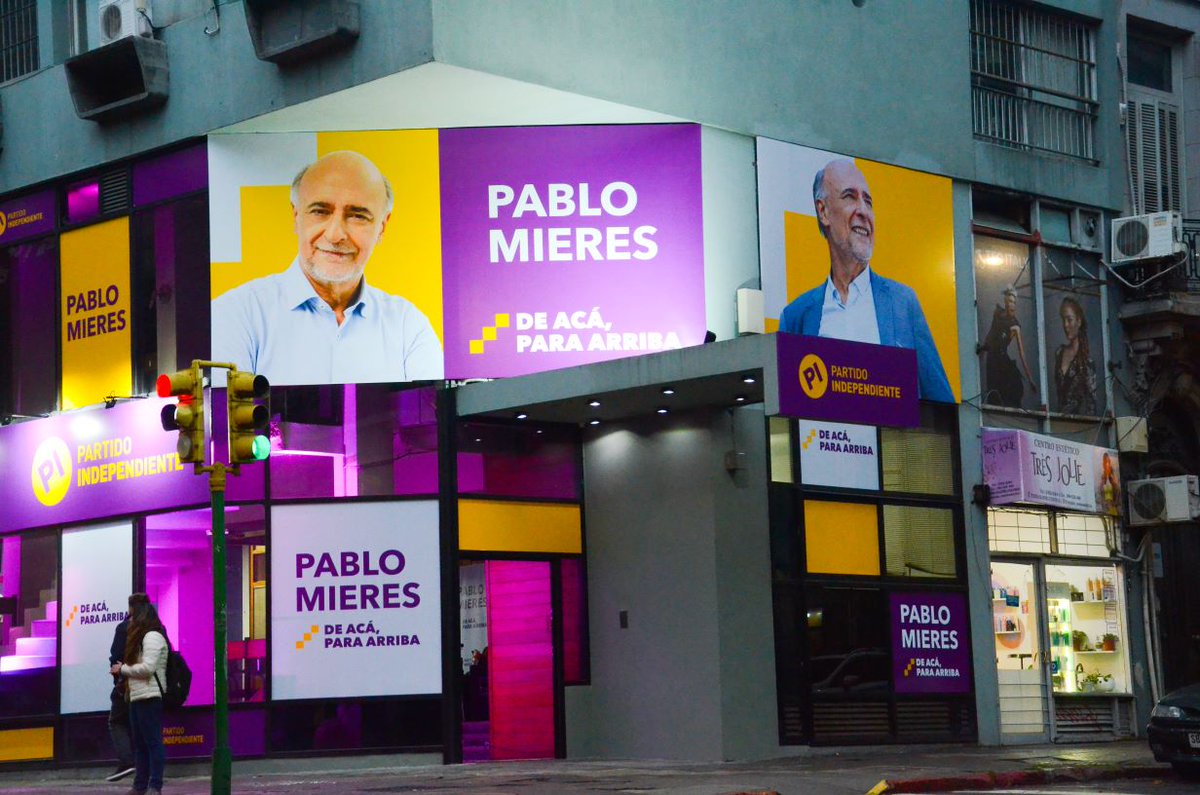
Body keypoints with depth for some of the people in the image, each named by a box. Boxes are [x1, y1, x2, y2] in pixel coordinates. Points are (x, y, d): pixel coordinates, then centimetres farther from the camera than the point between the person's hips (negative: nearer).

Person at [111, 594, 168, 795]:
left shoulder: (152, 637, -9)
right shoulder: (142, 638, 22)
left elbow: (147, 667, -18)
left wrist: (123, 669, -6)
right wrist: (123, 670, 5)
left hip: (149, 697, -10)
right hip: (137, 697, 10)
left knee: (153, 742, -9)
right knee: (139, 744, 10)